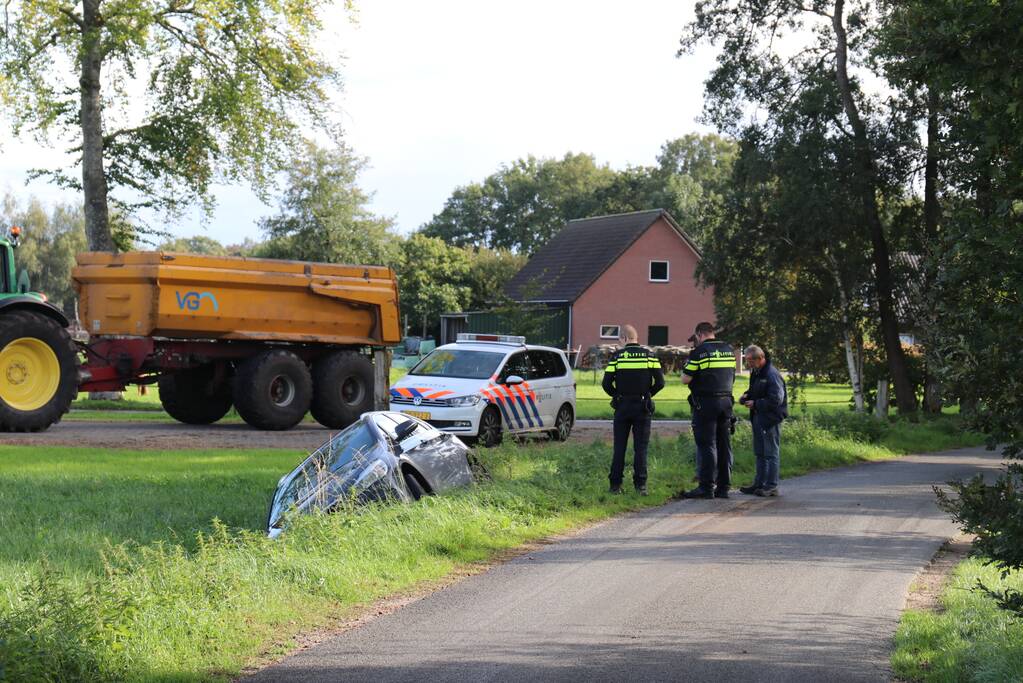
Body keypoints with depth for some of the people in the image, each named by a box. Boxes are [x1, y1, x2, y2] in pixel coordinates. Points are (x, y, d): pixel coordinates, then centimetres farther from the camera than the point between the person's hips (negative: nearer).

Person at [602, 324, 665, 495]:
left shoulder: (617, 356, -3)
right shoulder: (649, 356, -1)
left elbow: (606, 383, -6)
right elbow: (660, 382, -4)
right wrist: (648, 394, 12)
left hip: (622, 406, 0)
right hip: (642, 407, 0)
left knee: (619, 447, 6)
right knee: (640, 447, 3)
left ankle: (615, 484, 5)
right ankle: (640, 485, -2)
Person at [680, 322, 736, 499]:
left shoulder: (699, 352, -9)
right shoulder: (729, 350, 11)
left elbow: (685, 379, -9)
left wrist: (685, 368, 10)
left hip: (705, 402, -6)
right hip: (726, 401, 6)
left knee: (706, 445, -5)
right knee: (724, 445, 8)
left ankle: (707, 486, -7)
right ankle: (724, 486, 10)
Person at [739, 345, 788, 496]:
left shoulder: (772, 375, -18)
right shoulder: (756, 373, 12)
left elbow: (776, 399, -22)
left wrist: (755, 404, -17)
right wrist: (746, 396, 6)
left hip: (770, 418, -10)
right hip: (758, 418, 10)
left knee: (771, 453, -4)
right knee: (760, 453, 16)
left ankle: (771, 486, 0)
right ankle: (759, 483, 24)